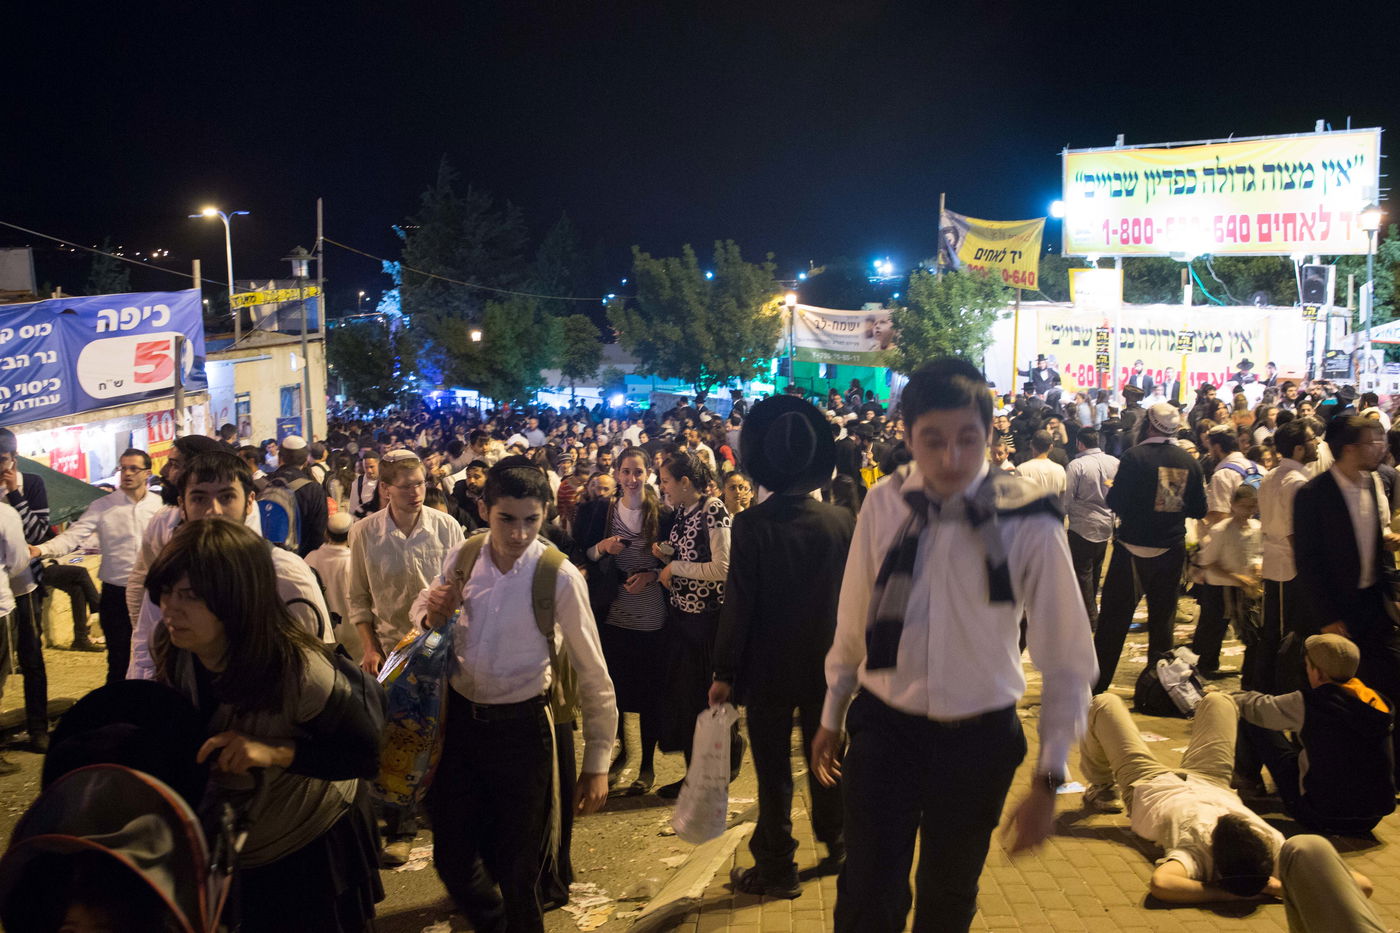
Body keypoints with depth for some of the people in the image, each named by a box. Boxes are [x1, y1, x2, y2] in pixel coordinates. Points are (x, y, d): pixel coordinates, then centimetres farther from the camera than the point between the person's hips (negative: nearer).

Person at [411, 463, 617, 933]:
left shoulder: (560, 577, -18)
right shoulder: (461, 558, -6)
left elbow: (593, 674, -12)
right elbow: (422, 609, 14)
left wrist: (597, 764, -9)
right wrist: (431, 614, -12)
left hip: (521, 729, -4)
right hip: (459, 718, 4)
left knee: (518, 869, 9)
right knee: (451, 856, 17)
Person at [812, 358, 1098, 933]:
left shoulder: (1028, 524, -14)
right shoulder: (884, 504, -8)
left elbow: (1067, 659, -8)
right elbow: (852, 622, 3)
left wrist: (1048, 780, -7)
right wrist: (831, 718, 13)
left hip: (978, 738, 0)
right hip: (884, 728, 1)